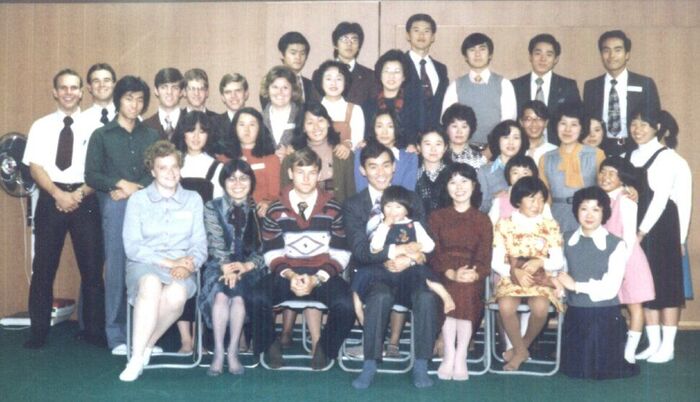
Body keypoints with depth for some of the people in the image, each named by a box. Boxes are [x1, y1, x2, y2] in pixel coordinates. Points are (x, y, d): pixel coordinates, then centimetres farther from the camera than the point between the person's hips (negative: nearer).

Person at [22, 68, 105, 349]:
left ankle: (94, 331, 10)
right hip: (50, 199, 1)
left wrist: (78, 195, -13)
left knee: (92, 266, 0)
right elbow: (35, 167, 0)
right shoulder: (41, 126, 8)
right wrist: (59, 194, -13)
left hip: (85, 200, -1)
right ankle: (38, 331, 13)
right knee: (43, 266, 4)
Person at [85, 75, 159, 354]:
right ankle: (117, 335, 5)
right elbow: (91, 175, 2)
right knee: (116, 268, -2)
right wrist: (121, 184, -10)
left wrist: (136, 189, -8)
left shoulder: (151, 136, 14)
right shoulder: (101, 135, 9)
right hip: (115, 206, -2)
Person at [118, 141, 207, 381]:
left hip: (181, 269, 1)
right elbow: (132, 247, -2)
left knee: (177, 294, -35)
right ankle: (136, 358, -31)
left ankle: (145, 347, -15)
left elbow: (200, 245, 8)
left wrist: (188, 266, -14)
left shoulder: (193, 200, 15)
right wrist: (168, 262, -13)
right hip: (144, 265, -1)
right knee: (151, 285, -38)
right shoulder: (138, 199, 8)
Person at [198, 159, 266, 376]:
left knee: (238, 294, -32)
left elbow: (263, 248, 1)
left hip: (249, 268, 0)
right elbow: (215, 243, -3)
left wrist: (246, 266, -18)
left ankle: (232, 351, -22)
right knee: (221, 293, -32)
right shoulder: (212, 208, 10)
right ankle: (218, 352, -26)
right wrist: (226, 267, -22)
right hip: (219, 266, 0)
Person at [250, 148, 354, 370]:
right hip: (287, 274, 0)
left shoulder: (333, 209, 3)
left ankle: (324, 347, 2)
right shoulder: (276, 210, 5)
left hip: (323, 274, 0)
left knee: (345, 304, -31)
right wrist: (289, 275, -16)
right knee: (257, 299, -30)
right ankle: (269, 345, 2)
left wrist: (316, 279, -15)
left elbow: (340, 253, -1)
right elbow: (272, 253, 3)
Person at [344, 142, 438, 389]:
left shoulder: (412, 201, 13)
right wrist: (395, 251, -22)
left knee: (427, 297, -31)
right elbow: (360, 250, -8)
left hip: (408, 272, 2)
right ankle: (370, 365, -20)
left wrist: (411, 258, -20)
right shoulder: (353, 206, 6)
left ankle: (420, 366, -17)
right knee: (381, 297, -36)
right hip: (373, 274, -2)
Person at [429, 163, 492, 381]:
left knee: (465, 291, -33)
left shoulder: (482, 220, 11)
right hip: (443, 275, 0)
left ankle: (460, 357, -28)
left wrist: (473, 274, -23)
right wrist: (451, 273, -20)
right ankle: (449, 355, -27)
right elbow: (433, 253, 0)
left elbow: (484, 258, 1)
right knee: (451, 291, -33)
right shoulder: (437, 217, 12)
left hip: (471, 279, 0)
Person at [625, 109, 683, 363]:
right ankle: (653, 343, 16)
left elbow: (661, 197, -12)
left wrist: (643, 230, -15)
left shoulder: (664, 155, -7)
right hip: (635, 226, 6)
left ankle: (667, 346, 4)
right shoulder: (629, 156, 12)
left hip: (659, 225, -6)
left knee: (665, 282, -2)